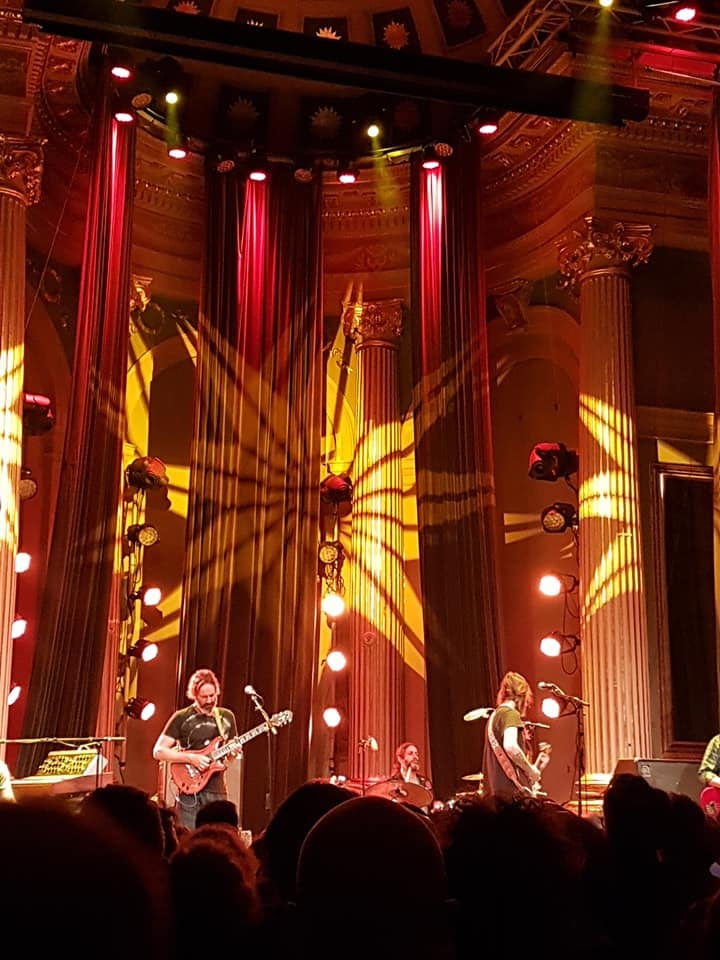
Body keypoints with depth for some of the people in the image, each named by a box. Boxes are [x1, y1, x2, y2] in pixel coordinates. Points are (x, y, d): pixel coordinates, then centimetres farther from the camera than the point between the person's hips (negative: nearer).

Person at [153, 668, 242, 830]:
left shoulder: (227, 717, 10)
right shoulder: (181, 718, -2)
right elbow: (158, 751, -5)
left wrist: (233, 753, -4)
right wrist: (191, 758, -15)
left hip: (218, 792, 3)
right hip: (191, 791, -3)